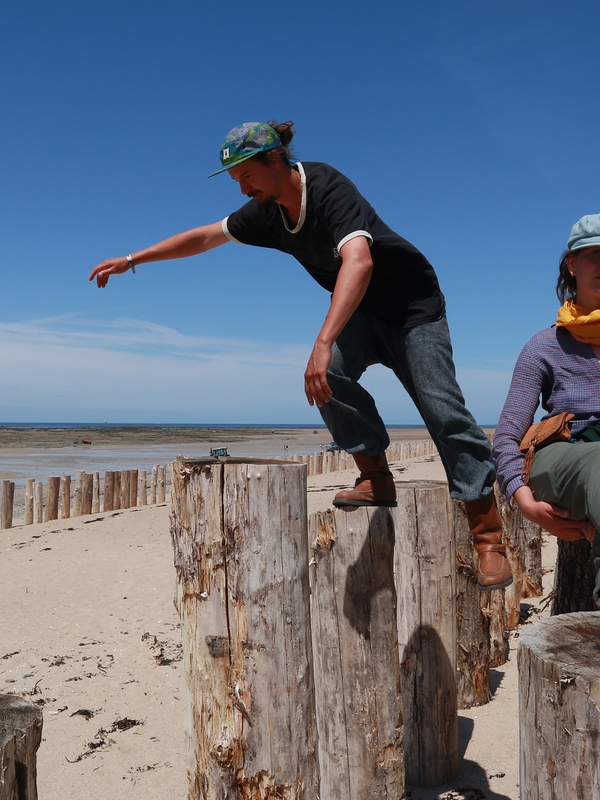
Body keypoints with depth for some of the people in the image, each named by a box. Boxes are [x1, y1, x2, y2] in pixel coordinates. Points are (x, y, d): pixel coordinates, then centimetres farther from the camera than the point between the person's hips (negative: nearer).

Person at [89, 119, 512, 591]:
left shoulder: (330, 190, -27)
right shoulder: (269, 210, -2)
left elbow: (359, 261, -44)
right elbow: (206, 237, 10)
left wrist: (323, 342, -55)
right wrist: (133, 259, 13)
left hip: (414, 307, -6)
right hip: (360, 311, 6)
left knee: (441, 407, -16)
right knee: (330, 375, -24)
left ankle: (489, 538, -13)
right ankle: (377, 480, -11)